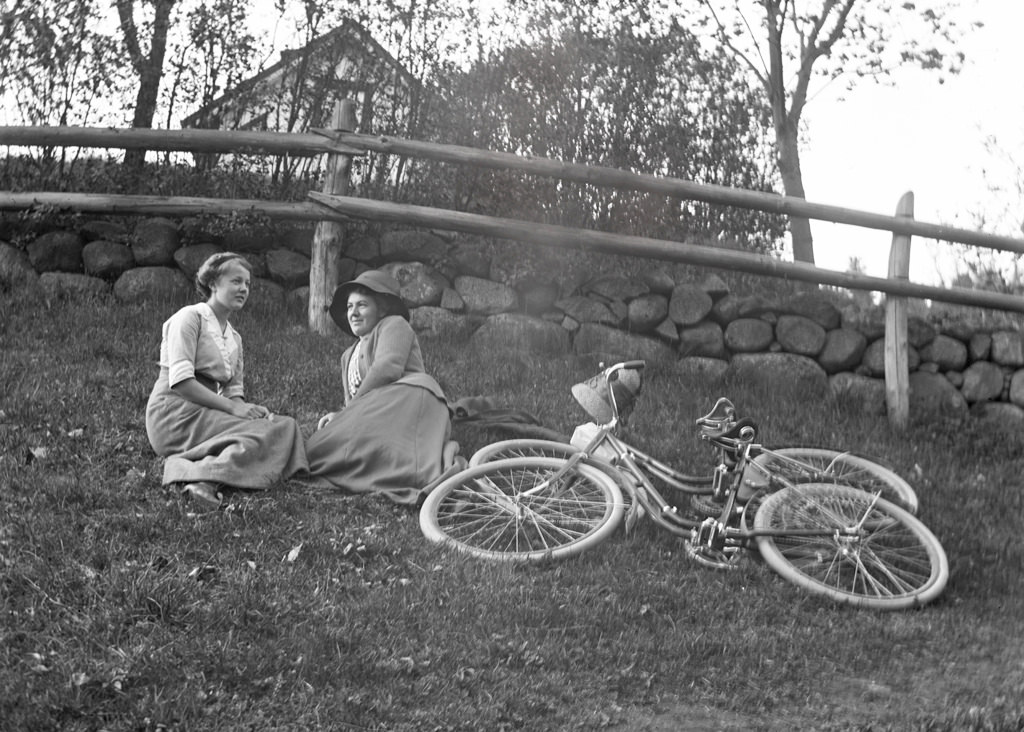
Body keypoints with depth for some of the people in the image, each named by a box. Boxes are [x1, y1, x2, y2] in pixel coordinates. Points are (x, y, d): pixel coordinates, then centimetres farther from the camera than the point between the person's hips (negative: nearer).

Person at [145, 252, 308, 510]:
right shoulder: (190, 317, -1)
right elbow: (180, 380, -13)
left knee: (285, 425, -18)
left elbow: (233, 390, 17)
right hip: (174, 412, -8)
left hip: (204, 411, 8)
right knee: (267, 432, -26)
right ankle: (206, 477, -42)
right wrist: (232, 407, -18)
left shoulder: (234, 338, 24)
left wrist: (247, 408, -7)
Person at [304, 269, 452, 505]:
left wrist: (353, 407, -7)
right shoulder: (349, 355, 39)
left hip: (409, 397, -8)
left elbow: (388, 368, -7)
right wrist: (338, 416, 7)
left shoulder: (394, 324, 12)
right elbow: (350, 402, 33)